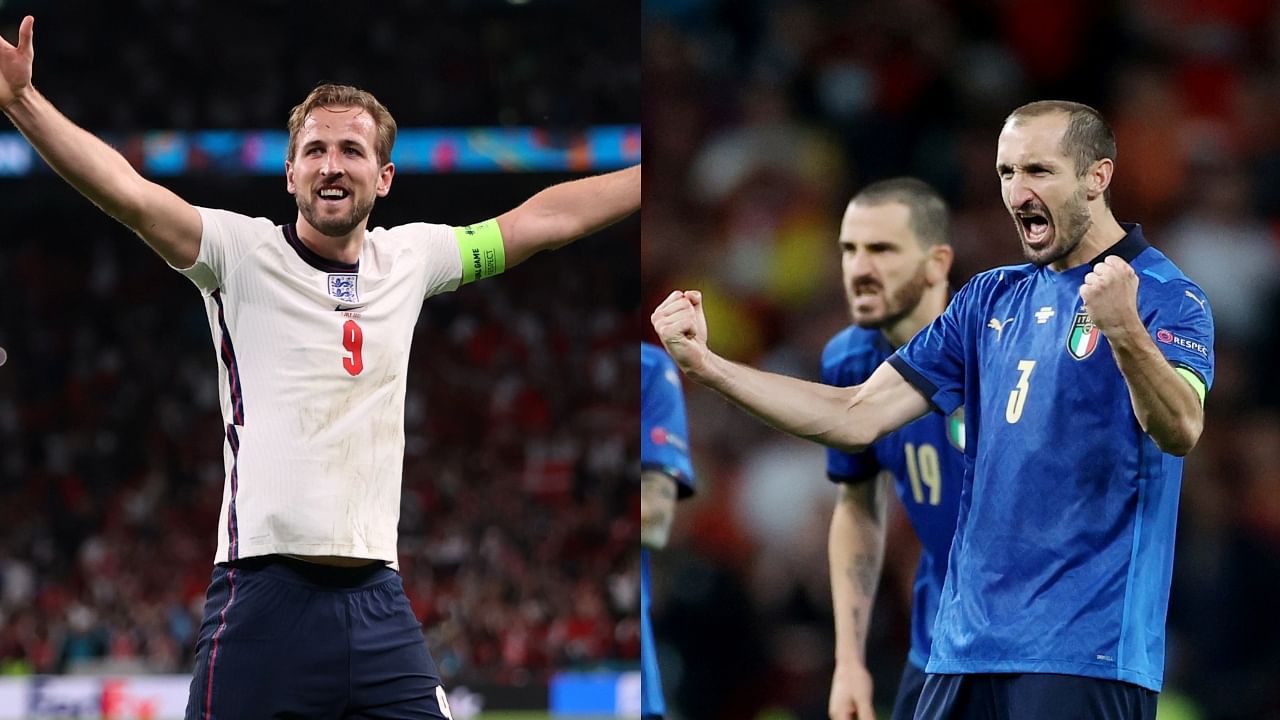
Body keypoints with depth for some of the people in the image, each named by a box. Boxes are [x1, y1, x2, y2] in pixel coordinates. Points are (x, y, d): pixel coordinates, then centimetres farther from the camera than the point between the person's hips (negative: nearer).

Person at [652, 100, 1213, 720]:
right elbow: (858, 418, 12)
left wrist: (1125, 333, -42)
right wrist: (705, 365, 4)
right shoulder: (989, 298, 15)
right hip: (966, 646, 6)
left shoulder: (1167, 297, -6)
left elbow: (1180, 431, -24)